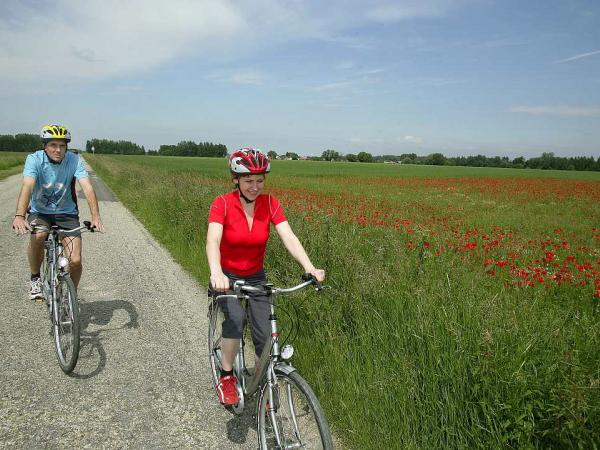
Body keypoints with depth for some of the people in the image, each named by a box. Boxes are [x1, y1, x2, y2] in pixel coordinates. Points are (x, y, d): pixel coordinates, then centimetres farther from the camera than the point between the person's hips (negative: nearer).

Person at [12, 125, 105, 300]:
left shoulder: (74, 160, -16)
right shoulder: (34, 159, -16)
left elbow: (87, 187, -26)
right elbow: (27, 186, -31)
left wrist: (95, 217, -41)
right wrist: (19, 216, -47)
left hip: (66, 213, 0)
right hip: (39, 212, 0)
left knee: (75, 261, -14)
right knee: (37, 236, -35)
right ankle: (35, 279, -7)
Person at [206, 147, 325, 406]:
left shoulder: (269, 203, -12)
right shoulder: (222, 204, -20)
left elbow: (289, 237, -23)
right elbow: (212, 241, -36)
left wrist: (310, 268, -39)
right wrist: (216, 273, -56)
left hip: (256, 277, 3)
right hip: (226, 277, -2)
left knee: (265, 338, -5)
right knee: (235, 318, -31)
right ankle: (226, 377, -7)